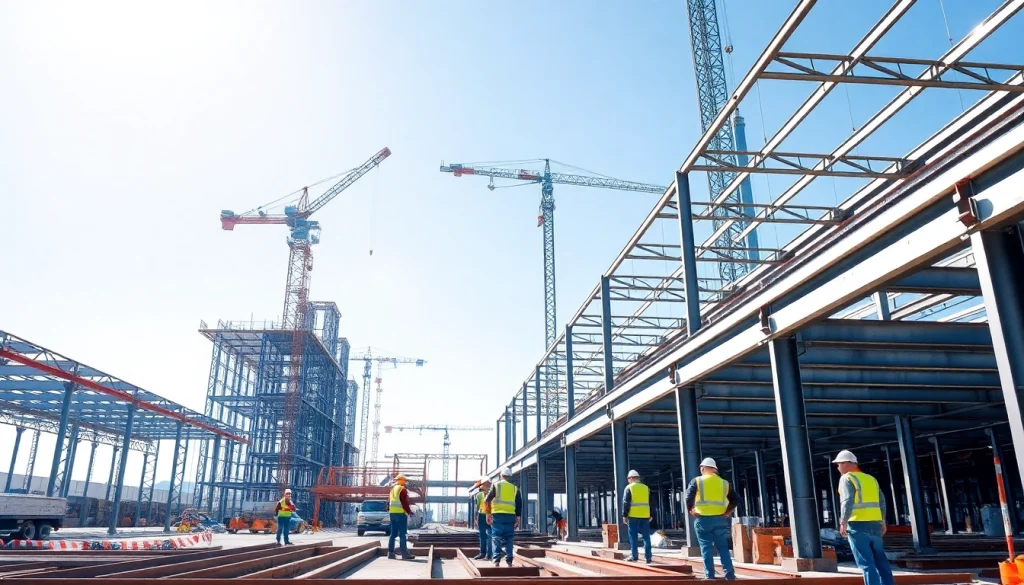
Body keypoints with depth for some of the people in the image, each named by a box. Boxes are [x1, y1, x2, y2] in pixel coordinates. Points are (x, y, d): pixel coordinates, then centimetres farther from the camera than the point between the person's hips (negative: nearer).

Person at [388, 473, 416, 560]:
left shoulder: (392, 489, 16)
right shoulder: (403, 489, -11)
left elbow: (389, 502, 19)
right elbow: (405, 503, -15)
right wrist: (409, 512, -7)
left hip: (392, 513, 8)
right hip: (401, 514, -8)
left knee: (393, 533, 12)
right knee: (402, 534, -7)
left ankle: (390, 553, 13)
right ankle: (405, 554, -7)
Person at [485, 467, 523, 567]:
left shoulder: (496, 485, 4)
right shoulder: (515, 488, 13)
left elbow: (487, 500, -3)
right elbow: (519, 504, 9)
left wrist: (488, 514, 3)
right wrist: (517, 518, 10)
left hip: (497, 515, -2)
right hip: (510, 515, 2)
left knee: (496, 537, 2)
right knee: (508, 539, 9)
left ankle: (497, 560, -6)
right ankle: (509, 561, 5)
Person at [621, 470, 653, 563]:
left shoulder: (629, 488, -2)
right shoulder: (646, 488, 12)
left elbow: (626, 503, -6)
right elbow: (650, 502, 13)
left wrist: (624, 515, -2)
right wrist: (650, 516, 18)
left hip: (633, 516, -4)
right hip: (645, 516, 4)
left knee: (633, 536, 3)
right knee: (646, 536, 6)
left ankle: (634, 556, 2)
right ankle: (648, 557, 5)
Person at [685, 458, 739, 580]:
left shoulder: (697, 481, 0)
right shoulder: (724, 482, 10)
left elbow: (689, 498, -13)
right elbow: (736, 500, 6)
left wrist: (691, 511, -1)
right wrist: (727, 512, 9)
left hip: (703, 519, -3)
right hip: (720, 519, 3)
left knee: (706, 548, 2)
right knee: (723, 548, 10)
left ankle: (709, 575, 0)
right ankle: (729, 574, 5)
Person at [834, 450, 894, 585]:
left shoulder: (847, 478, -5)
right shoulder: (871, 478, 17)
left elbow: (848, 501, -17)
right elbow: (882, 501, 16)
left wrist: (843, 522, -16)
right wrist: (883, 521, 23)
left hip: (858, 524, -7)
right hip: (875, 523, 7)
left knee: (866, 562, -5)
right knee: (880, 560, 14)